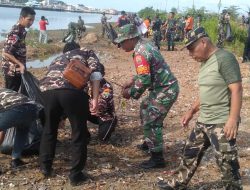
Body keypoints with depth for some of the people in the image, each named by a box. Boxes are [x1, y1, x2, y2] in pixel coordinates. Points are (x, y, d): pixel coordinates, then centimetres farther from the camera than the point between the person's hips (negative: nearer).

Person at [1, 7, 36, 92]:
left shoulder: (21, 30, 7)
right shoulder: (15, 33, -22)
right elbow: (6, 53, -25)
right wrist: (20, 64, -27)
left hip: (17, 69, 9)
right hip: (12, 70, -9)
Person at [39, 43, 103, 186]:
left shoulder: (58, 59, 42)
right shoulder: (87, 52, 28)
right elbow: (95, 74, 8)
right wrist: (95, 100, 0)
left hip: (47, 89, 5)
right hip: (72, 90, -4)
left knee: (49, 129, 26)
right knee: (80, 133, 12)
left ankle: (45, 167, 38)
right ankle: (76, 175, 19)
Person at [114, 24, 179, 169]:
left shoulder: (140, 53, -23)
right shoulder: (145, 44, 8)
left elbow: (144, 80, -28)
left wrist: (130, 93, -13)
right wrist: (132, 82, 14)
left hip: (165, 90, -10)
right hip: (164, 86, 10)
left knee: (151, 122, -5)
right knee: (146, 109, 25)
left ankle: (157, 158, 4)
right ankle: (150, 142, 41)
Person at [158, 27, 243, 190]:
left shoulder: (224, 58, -15)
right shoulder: (205, 62, 13)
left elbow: (237, 90, -20)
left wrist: (233, 119, -25)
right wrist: (192, 111, 20)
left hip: (223, 123, -9)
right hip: (204, 121, 10)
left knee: (227, 162, -2)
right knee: (191, 153, 19)